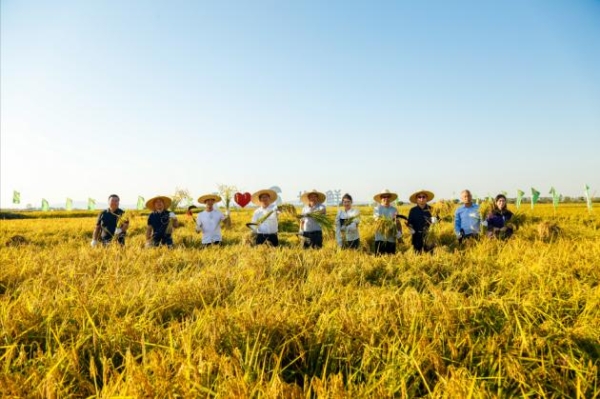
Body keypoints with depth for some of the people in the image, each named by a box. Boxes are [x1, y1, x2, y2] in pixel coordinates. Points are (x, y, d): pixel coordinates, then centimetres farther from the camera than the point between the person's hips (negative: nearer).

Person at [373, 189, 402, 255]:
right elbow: (378, 220, -12)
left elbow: (398, 222, 6)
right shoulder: (377, 209, 0)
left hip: (391, 239, 3)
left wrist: (399, 233, -10)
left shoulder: (394, 209, 7)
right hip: (380, 239, -3)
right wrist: (391, 220, -18)